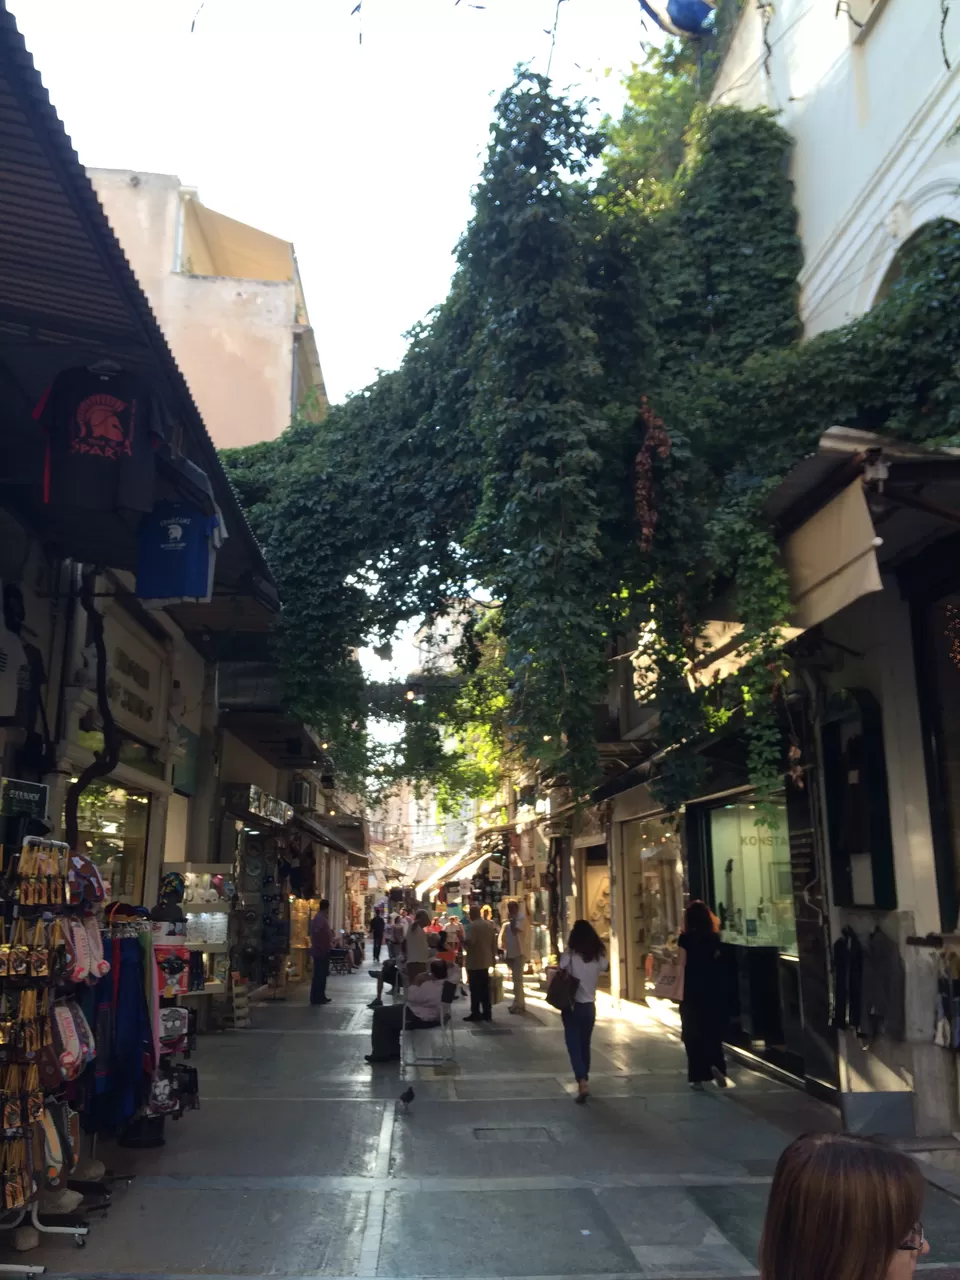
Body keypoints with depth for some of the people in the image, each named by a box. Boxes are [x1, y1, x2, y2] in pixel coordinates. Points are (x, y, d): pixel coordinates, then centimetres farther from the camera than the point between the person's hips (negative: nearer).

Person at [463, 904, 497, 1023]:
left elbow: (470, 942, -25)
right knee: (485, 988, 11)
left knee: (475, 989, -1)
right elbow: (494, 942, 12)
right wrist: (493, 955, 19)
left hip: (474, 961, -7)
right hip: (485, 961, 7)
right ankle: (487, 1013, 13)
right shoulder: (489, 924, 9)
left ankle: (475, 1014, 1)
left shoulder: (472, 925, -15)